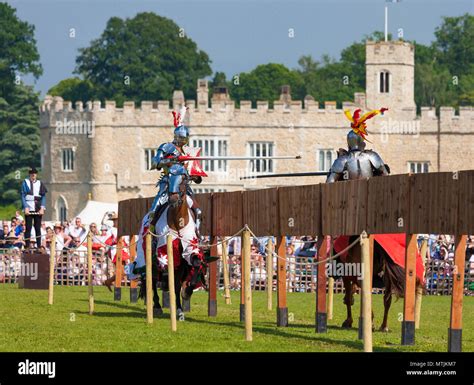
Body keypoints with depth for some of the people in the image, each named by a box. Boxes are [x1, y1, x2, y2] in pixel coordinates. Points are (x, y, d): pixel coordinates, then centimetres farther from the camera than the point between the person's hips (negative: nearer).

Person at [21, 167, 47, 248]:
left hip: (38, 210, 2)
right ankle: (27, 246, -1)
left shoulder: (40, 183, 10)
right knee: (28, 228, -2)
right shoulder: (25, 183, 4)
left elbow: (43, 196, 7)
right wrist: (25, 208, -11)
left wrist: (42, 208, -5)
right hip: (29, 209, -2)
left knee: (38, 228, 4)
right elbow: (23, 196, 0)